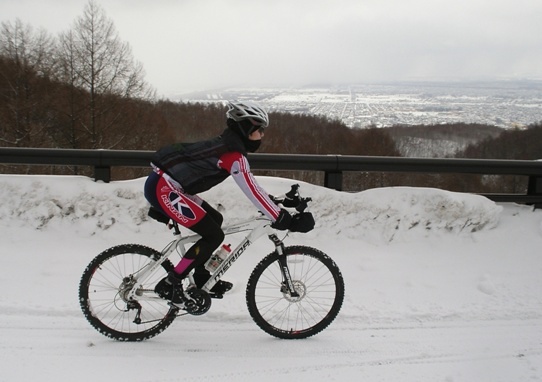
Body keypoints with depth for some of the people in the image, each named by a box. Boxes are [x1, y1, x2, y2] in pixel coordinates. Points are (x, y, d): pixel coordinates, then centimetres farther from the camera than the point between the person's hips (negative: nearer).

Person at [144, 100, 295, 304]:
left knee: (215, 219, 18)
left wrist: (280, 201, 22)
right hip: (163, 189, -10)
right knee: (214, 235, -6)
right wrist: (280, 217, -14)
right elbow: (252, 191, -17)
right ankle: (169, 284, 1)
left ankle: (201, 279, 24)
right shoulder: (233, 155, -13)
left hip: (164, 186, 10)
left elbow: (251, 185, 24)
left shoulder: (226, 145, 17)